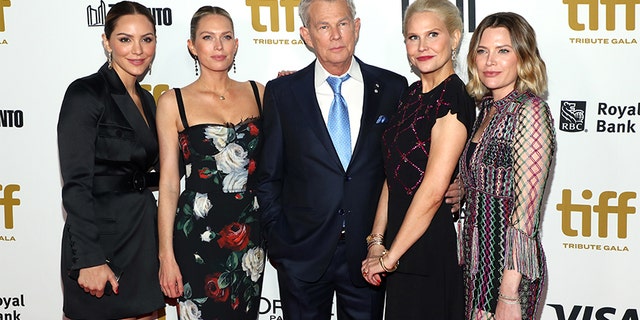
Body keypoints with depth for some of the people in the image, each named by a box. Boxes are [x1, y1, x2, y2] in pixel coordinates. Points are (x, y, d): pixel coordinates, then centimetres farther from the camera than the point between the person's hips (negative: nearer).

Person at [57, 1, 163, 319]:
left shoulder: (145, 99, 12)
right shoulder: (85, 94, -11)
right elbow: (76, 184, -17)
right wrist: (90, 260, -22)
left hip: (144, 233, 7)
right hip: (102, 238, -7)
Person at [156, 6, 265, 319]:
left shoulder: (257, 92, 5)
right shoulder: (174, 102, -4)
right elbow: (168, 184, -5)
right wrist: (166, 256, -7)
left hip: (250, 232, 3)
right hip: (198, 233, -3)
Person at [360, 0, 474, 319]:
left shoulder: (453, 98, -16)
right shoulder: (411, 95, 10)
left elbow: (433, 191, -21)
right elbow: (393, 176, 9)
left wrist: (390, 256, -15)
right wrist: (377, 242, 3)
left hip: (431, 245, -8)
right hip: (399, 240, 8)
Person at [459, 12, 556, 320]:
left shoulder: (530, 112, -15)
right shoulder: (488, 110, 9)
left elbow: (526, 209, -19)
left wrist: (509, 294, -21)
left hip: (508, 264, -8)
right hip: (479, 259, 8)